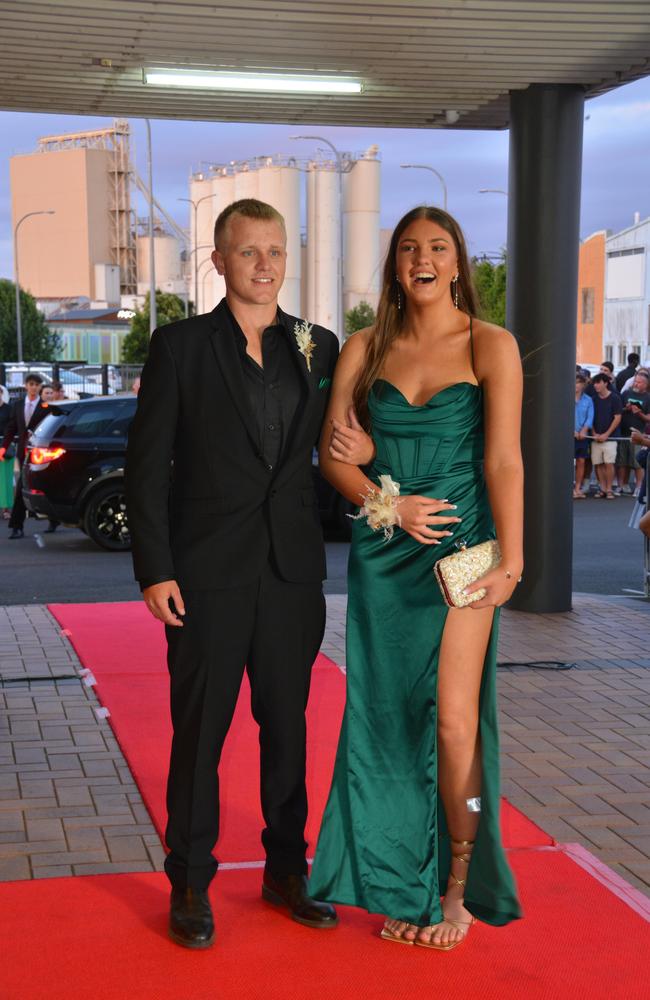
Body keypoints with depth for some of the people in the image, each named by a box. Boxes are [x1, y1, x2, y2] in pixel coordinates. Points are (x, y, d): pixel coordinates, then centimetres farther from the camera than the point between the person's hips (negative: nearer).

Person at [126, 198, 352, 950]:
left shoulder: (319, 348, 7)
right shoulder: (180, 345, -1)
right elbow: (147, 463, -4)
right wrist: (154, 569, -9)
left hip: (292, 571, 3)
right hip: (208, 573, -3)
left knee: (287, 727, 12)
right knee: (199, 732, 5)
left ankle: (286, 870, 27)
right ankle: (190, 884, 19)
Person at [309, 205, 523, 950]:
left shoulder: (490, 347, -1)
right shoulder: (365, 350, 8)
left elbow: (504, 460, -7)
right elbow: (332, 452, 6)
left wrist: (511, 561, -14)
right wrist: (389, 503, -10)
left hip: (458, 546, -3)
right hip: (382, 554, 3)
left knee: (454, 721, -5)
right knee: (386, 716, 6)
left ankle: (458, 891, 10)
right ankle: (403, 884, 19)